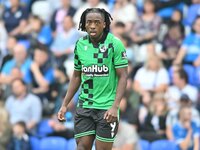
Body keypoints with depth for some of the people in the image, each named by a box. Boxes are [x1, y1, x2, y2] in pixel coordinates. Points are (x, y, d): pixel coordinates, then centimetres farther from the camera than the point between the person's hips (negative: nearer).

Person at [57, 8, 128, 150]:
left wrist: (115, 106, -19)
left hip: (107, 108, -4)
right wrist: (65, 105, 11)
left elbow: (123, 76, -10)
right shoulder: (80, 44, 5)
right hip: (84, 105, 4)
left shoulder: (115, 44, -9)